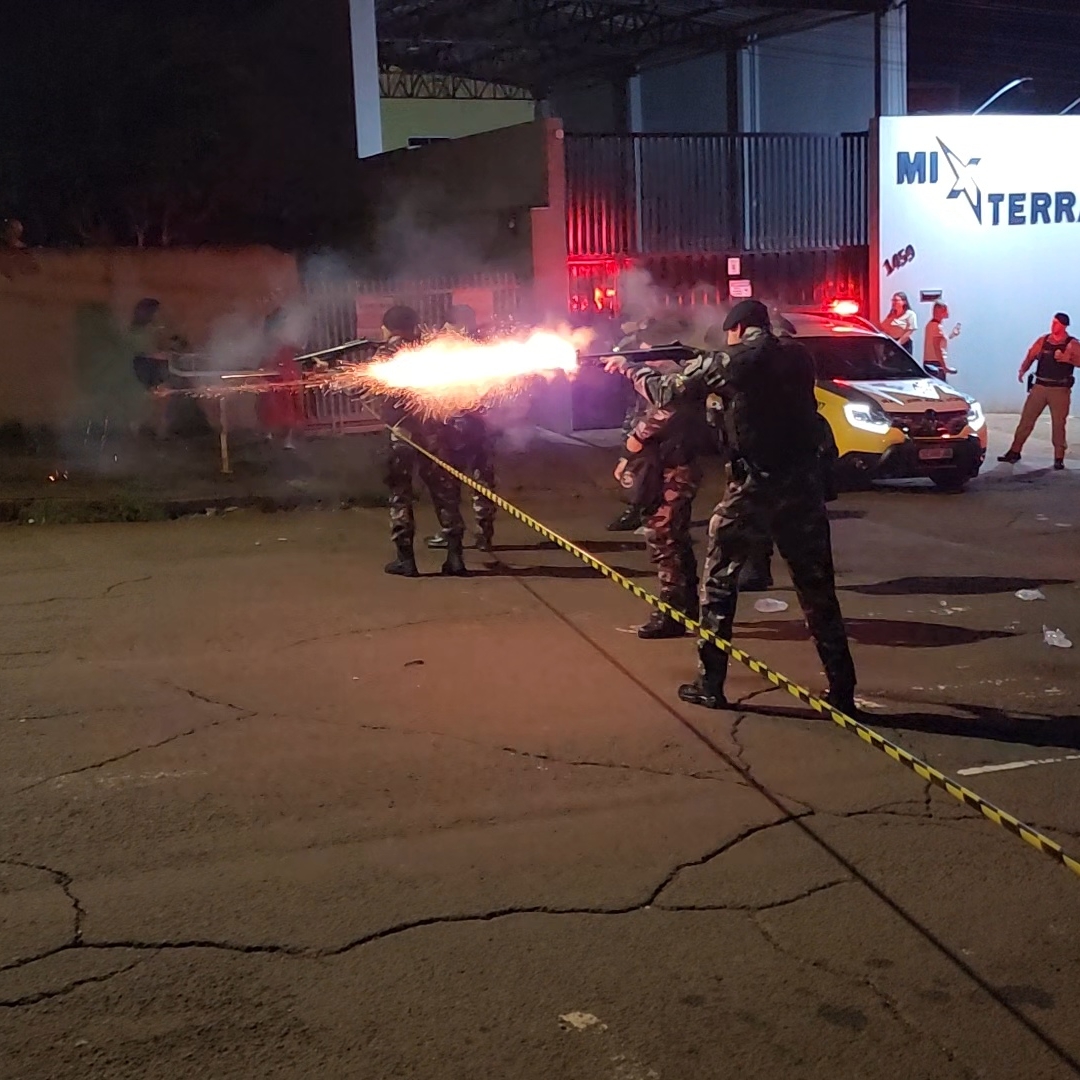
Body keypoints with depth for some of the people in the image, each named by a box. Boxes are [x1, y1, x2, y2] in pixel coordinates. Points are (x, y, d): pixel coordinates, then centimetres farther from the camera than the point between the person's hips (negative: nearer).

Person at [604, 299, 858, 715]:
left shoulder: (727, 362, -1)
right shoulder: (798, 357, 9)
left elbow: (667, 392, 7)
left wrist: (630, 370, 25)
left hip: (752, 488, -3)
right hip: (803, 485, 4)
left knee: (719, 582, 11)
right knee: (817, 588, 9)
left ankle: (711, 684, 11)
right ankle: (842, 691, 10)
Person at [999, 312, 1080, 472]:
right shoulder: (1043, 340, 8)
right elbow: (1031, 355, 11)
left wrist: (1066, 358, -27)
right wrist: (1023, 370, -5)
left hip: (1060, 389, -3)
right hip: (1039, 386, 3)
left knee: (1058, 424, -1)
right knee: (1026, 419, 3)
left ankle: (1059, 458, 7)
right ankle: (1014, 452, 9)